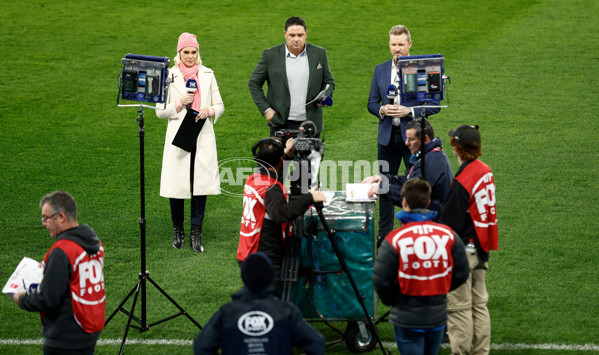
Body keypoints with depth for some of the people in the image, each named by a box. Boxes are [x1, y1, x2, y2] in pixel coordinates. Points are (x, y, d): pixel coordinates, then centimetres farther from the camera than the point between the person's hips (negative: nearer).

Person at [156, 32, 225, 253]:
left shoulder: (207, 75, 10)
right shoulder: (170, 76, 4)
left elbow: (220, 106, 13)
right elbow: (160, 111, 5)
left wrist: (209, 111, -8)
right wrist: (179, 104, -11)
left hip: (203, 137, 1)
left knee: (201, 182, -5)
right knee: (176, 183, -1)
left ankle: (196, 233, 2)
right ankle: (178, 230, 17)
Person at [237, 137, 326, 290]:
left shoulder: (252, 179, 8)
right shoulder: (271, 188, -19)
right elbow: (280, 213, -38)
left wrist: (286, 154, 32)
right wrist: (309, 198, -35)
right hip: (265, 262, -9)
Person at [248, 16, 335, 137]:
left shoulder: (319, 54, 4)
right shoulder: (270, 55, -1)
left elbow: (329, 82, 14)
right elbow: (254, 83, 6)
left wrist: (325, 97, -8)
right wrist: (266, 109, -3)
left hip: (310, 124, 1)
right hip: (281, 125, -1)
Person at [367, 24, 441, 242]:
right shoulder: (380, 70, 9)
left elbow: (434, 105, -5)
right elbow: (372, 102, 12)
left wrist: (409, 112, -17)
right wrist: (382, 110, -11)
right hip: (387, 137, 4)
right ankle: (384, 233, 18)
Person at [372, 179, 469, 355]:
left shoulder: (394, 239, -16)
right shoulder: (449, 235, -4)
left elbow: (380, 280, -14)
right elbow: (461, 274, 2)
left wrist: (390, 300, 6)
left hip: (407, 318, -4)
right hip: (438, 316, 4)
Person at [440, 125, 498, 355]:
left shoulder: (462, 182, -22)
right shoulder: (486, 171, 4)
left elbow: (450, 221, -19)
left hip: (463, 250, -9)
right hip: (481, 249, 9)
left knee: (459, 307, 0)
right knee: (479, 304, 15)